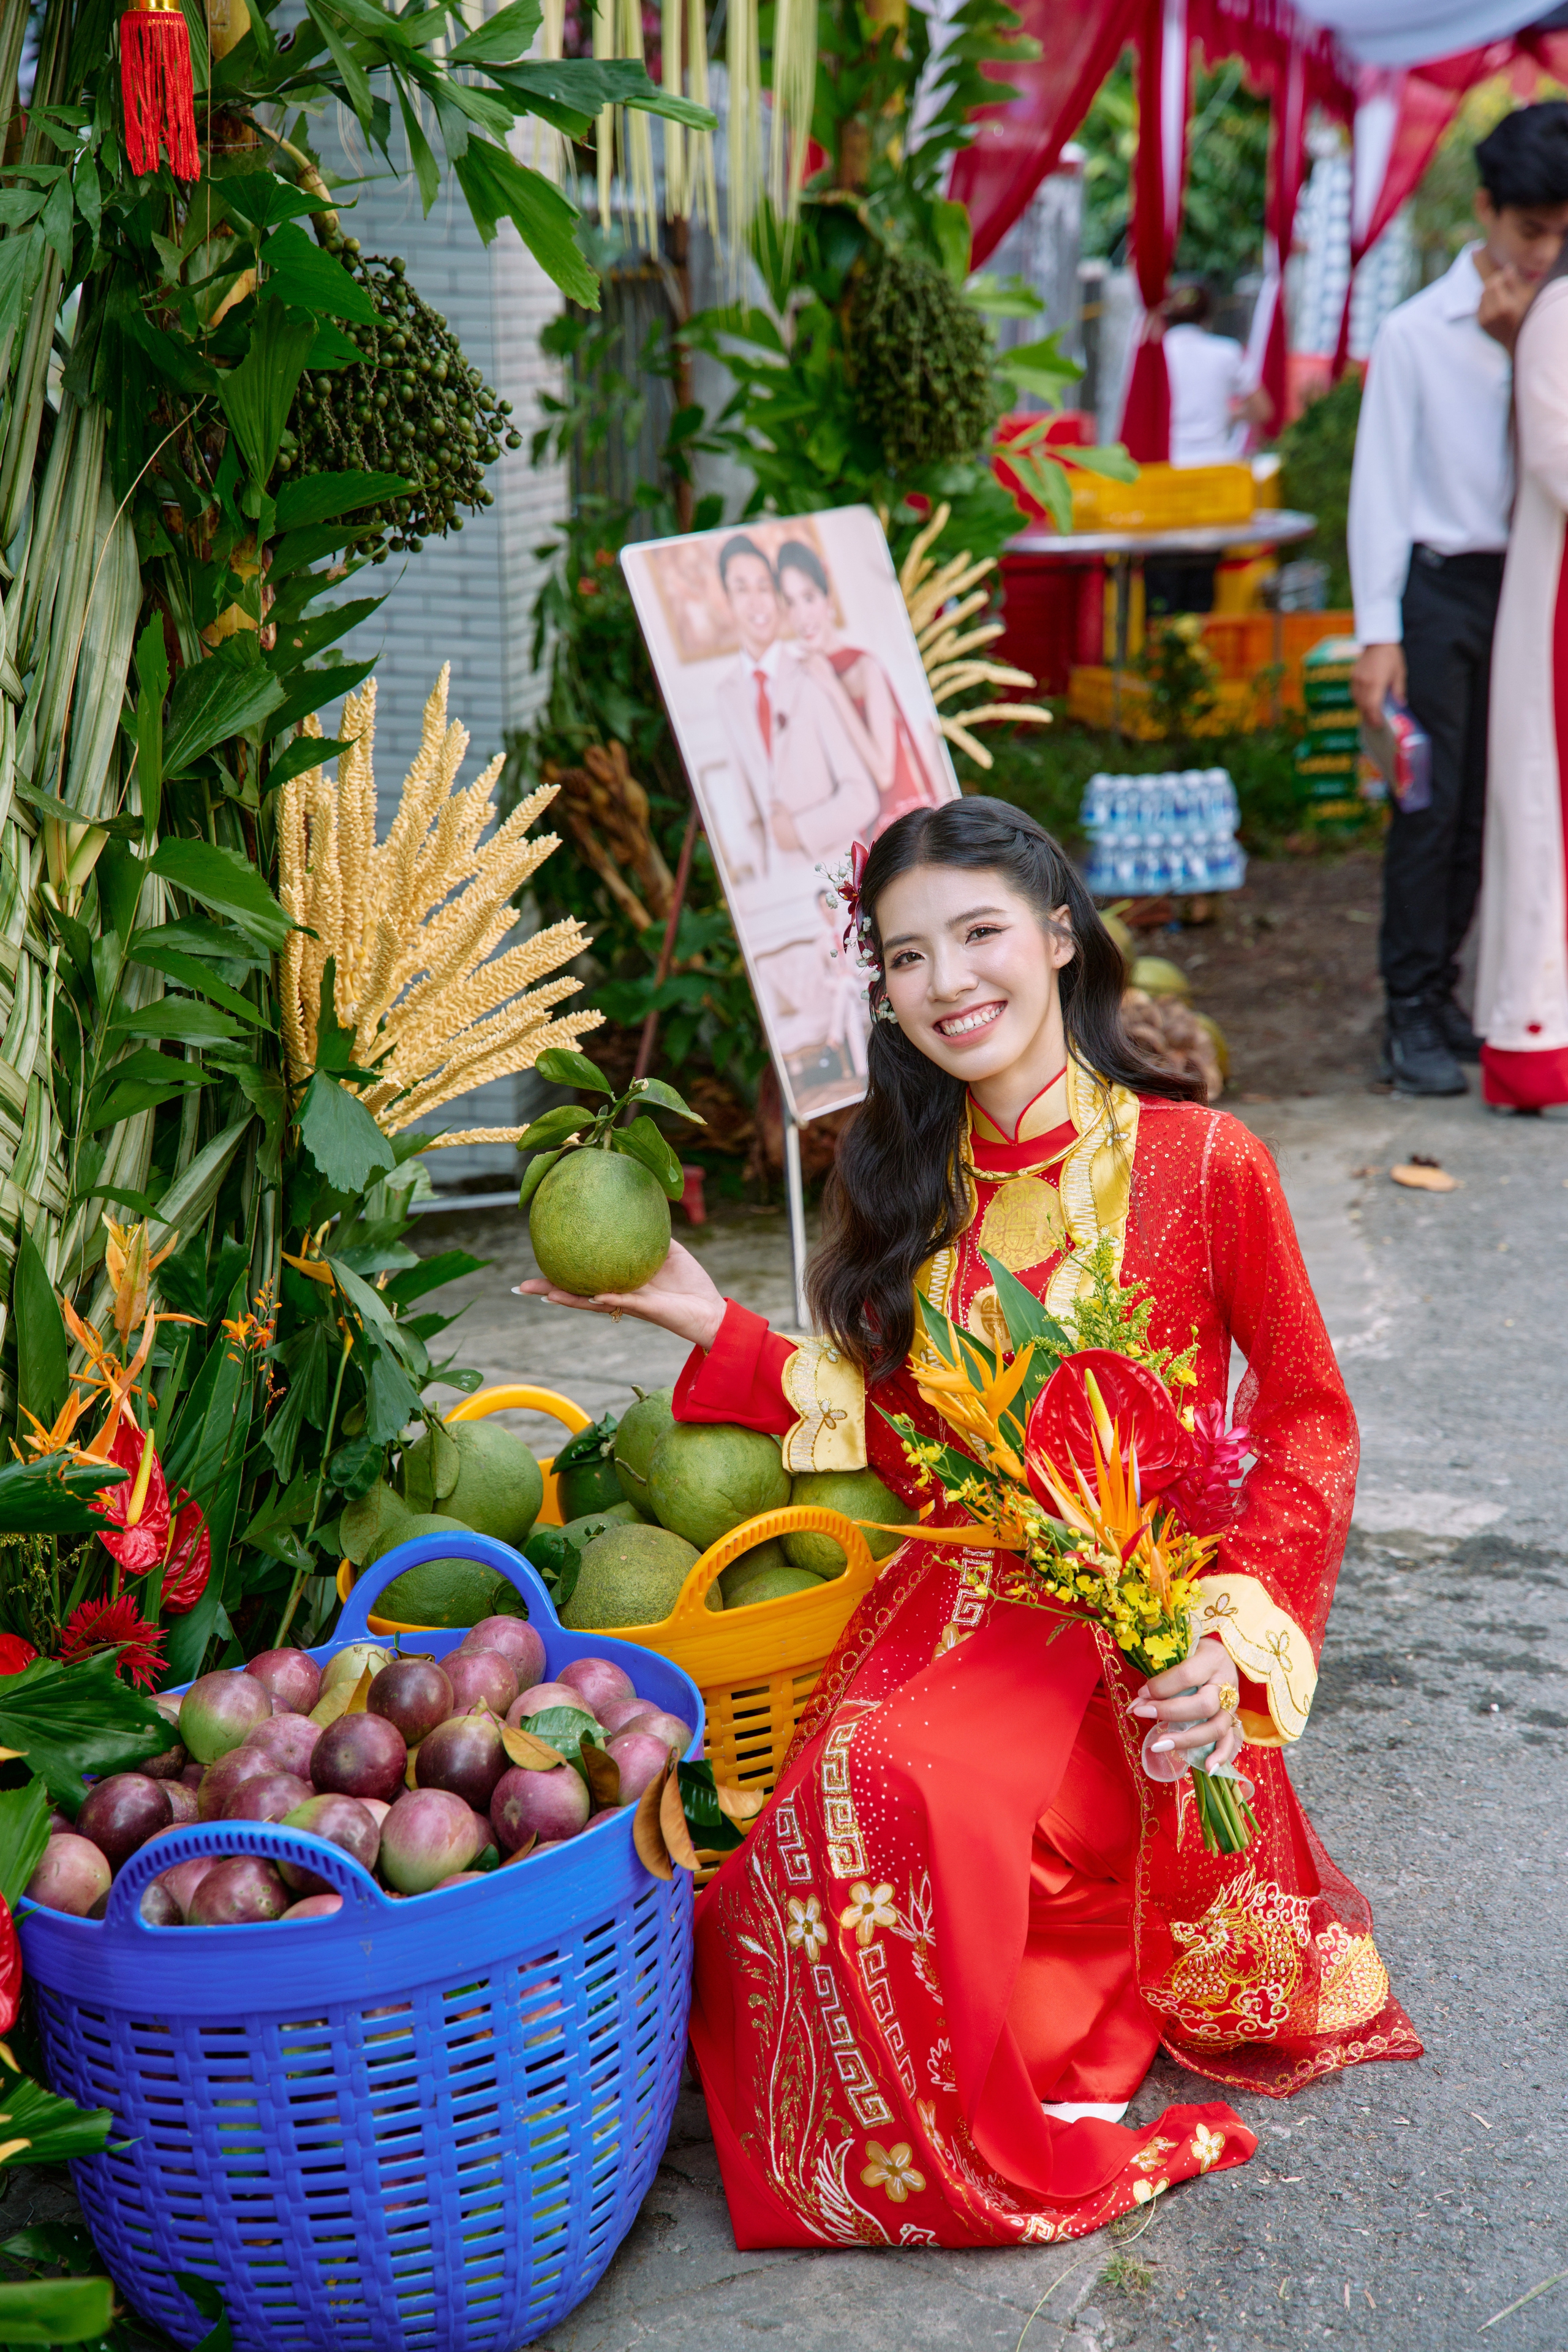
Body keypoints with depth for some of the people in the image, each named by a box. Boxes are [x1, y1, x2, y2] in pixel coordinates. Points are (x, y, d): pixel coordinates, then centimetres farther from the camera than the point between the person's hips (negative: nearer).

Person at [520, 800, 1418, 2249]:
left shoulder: (1202, 1165, -6)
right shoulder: (906, 1182, 9)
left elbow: (1307, 1421, 0)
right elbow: (904, 1445, 12)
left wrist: (1236, 1637, -14)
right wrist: (708, 1323, 4)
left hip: (1142, 1622, -4)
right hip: (961, 1594, 5)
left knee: (896, 1783, -31)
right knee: (855, 1781, -27)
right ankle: (989, 2143, 0)